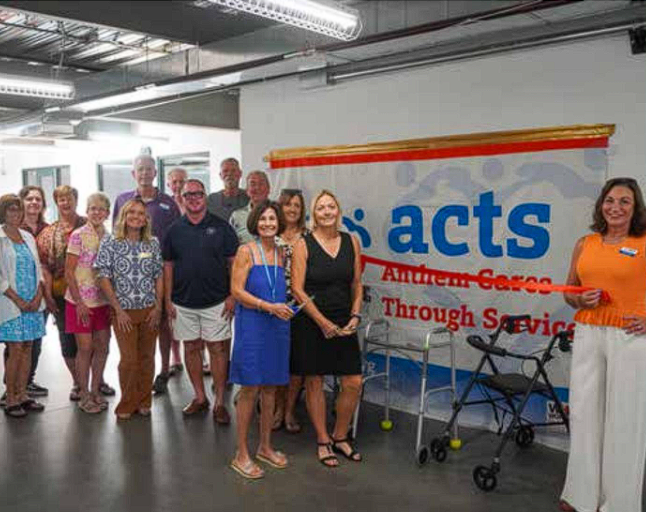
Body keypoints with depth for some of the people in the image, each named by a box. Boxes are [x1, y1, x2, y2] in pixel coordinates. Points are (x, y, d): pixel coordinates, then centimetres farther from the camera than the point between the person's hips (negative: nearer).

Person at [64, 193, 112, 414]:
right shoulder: (78, 235, -9)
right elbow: (69, 272, -10)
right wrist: (79, 302, -13)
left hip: (103, 300, 5)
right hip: (81, 300, -5)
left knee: (102, 347, 9)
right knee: (85, 348, 2)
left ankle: (95, 391, 25)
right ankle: (84, 396, 16)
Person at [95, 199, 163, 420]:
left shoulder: (153, 243, 4)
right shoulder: (110, 243, -4)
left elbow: (159, 277, 7)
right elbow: (103, 278, -5)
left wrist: (158, 307, -1)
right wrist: (118, 309, -9)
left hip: (149, 311, 3)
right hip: (124, 312, -3)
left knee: (147, 357, 9)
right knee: (129, 359, -2)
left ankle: (144, 402, 24)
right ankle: (127, 404, 18)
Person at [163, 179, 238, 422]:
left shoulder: (221, 227, -2)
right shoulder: (175, 230, 5)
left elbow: (234, 262, -1)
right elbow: (168, 266, 8)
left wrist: (232, 295, -7)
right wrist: (168, 299, 3)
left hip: (216, 301, -2)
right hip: (183, 302, 3)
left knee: (217, 349, 0)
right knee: (191, 347, 10)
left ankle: (219, 402, 9)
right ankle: (199, 397, 24)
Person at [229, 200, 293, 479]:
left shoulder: (281, 254, 10)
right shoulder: (246, 251, -6)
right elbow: (237, 291, -11)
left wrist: (284, 307, 3)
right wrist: (270, 306, -19)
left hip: (277, 327, 6)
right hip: (251, 326, -5)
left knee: (270, 389, 13)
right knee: (250, 390, -1)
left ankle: (265, 447, 27)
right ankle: (241, 454, 11)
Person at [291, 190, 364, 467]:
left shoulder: (351, 242, 4)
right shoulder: (303, 245, -8)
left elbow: (357, 284, 10)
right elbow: (297, 290, -11)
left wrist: (354, 316, -3)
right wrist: (323, 323, -13)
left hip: (343, 323, 4)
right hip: (310, 323, -3)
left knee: (353, 383, 3)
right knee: (314, 382, 6)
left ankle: (340, 437, 25)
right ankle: (323, 442, 24)